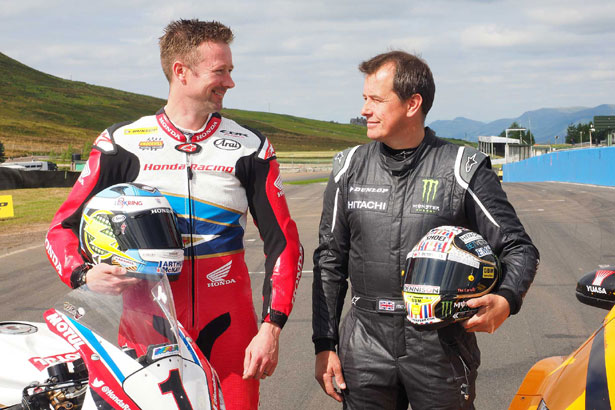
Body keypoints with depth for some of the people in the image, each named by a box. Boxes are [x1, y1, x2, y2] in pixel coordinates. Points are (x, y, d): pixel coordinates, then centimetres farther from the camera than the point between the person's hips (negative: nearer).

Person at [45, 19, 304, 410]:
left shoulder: (250, 147, 4)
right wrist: (82, 274, -17)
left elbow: (284, 243, 3)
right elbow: (63, 227, 5)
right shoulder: (122, 143, 2)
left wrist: (271, 329, -7)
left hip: (228, 333, 1)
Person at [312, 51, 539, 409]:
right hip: (366, 347, 2)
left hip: (441, 349, -2)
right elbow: (330, 261, 10)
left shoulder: (463, 169, -4)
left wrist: (505, 300, -20)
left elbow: (518, 248, 1)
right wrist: (324, 344, 7)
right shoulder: (350, 168, 5)